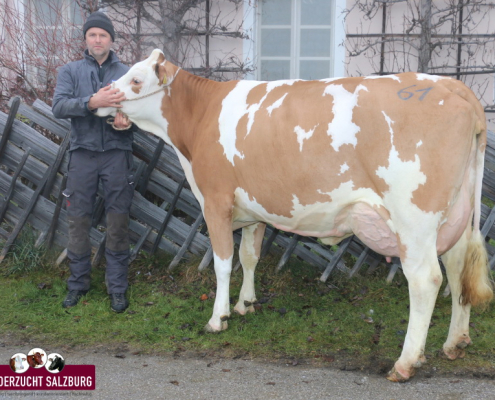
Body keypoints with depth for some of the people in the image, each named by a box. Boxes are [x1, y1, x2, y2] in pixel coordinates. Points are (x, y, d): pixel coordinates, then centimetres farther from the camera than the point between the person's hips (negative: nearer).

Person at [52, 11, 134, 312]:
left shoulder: (127, 73, 11)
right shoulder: (70, 71, 9)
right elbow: (59, 106, -6)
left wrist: (129, 119, -15)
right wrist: (92, 102, -23)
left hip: (117, 154, 0)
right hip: (82, 153, 1)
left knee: (118, 222, 0)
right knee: (78, 220, 5)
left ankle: (118, 287, 10)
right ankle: (78, 283, 19)